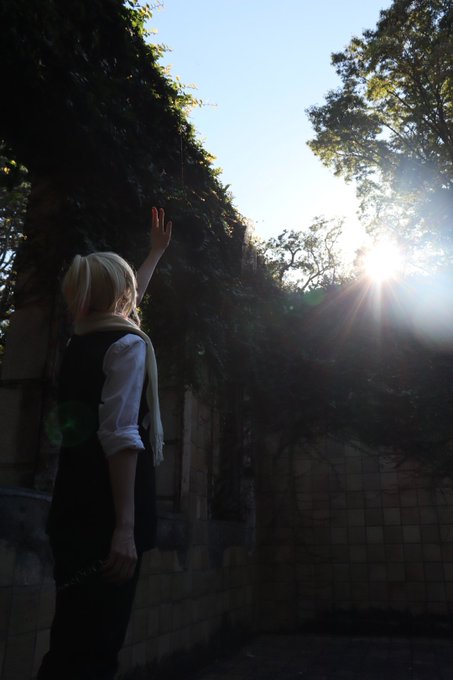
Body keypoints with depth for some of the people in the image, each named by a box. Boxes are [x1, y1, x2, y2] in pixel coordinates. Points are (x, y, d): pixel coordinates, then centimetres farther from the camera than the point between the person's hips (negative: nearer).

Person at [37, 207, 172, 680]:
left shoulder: (79, 344, 16)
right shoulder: (128, 344, -7)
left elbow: (120, 307, 35)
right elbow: (120, 437, -17)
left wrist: (156, 254, 48)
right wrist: (126, 526, -21)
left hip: (72, 513, 8)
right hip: (107, 516, -8)